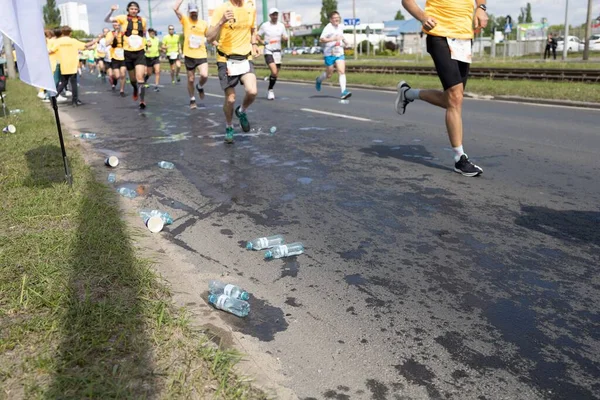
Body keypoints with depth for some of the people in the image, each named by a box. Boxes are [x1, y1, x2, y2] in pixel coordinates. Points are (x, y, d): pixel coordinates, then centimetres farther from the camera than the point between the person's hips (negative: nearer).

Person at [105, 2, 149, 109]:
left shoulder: (143, 20, 3)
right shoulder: (123, 18, -3)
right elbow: (106, 20, -8)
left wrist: (146, 42, 9)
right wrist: (111, 10, -23)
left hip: (140, 53, 0)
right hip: (128, 53, 0)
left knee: (140, 77, -15)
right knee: (132, 78, 15)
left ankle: (142, 101, -10)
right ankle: (135, 90, 47)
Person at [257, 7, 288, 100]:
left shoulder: (281, 25, 8)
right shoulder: (265, 25, 0)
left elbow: (286, 38, 13)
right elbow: (258, 36, 7)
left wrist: (284, 37, -10)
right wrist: (263, 42, -10)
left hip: (278, 51, 4)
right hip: (268, 51, -4)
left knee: (276, 74, 6)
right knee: (274, 72, -20)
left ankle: (270, 90, 27)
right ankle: (270, 91, -3)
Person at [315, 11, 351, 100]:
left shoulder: (341, 27, 11)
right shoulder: (328, 28, -10)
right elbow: (321, 39, -21)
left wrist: (344, 41, 12)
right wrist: (333, 39, -30)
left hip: (340, 53, 5)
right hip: (329, 54, -5)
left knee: (342, 72, -12)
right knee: (329, 74, 7)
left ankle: (344, 92, -17)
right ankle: (319, 80, 39)